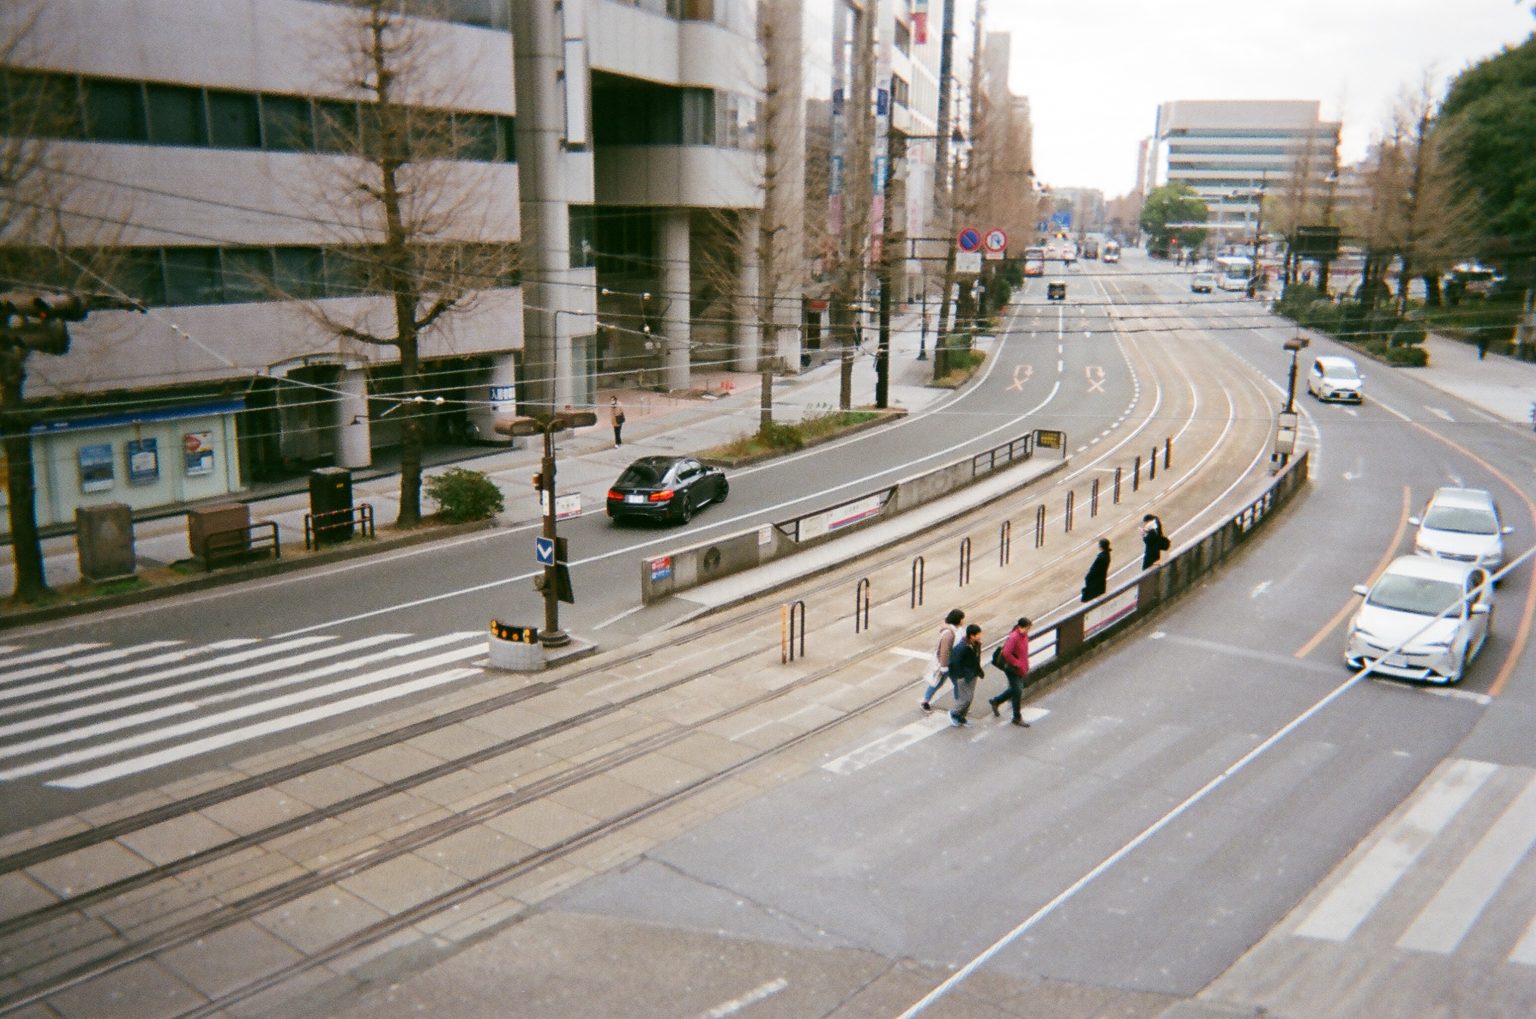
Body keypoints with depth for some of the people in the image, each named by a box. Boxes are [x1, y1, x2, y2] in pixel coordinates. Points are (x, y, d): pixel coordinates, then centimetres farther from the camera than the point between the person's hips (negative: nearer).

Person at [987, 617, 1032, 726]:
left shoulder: (1025, 635, 3)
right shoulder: (1014, 637, -24)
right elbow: (1006, 653, -28)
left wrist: (1025, 666, 10)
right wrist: (1018, 664, -21)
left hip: (1020, 669, 9)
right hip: (1013, 669, -9)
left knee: (1014, 689, 19)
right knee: (1017, 691, -1)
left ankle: (995, 701, 39)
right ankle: (1017, 718, 13)